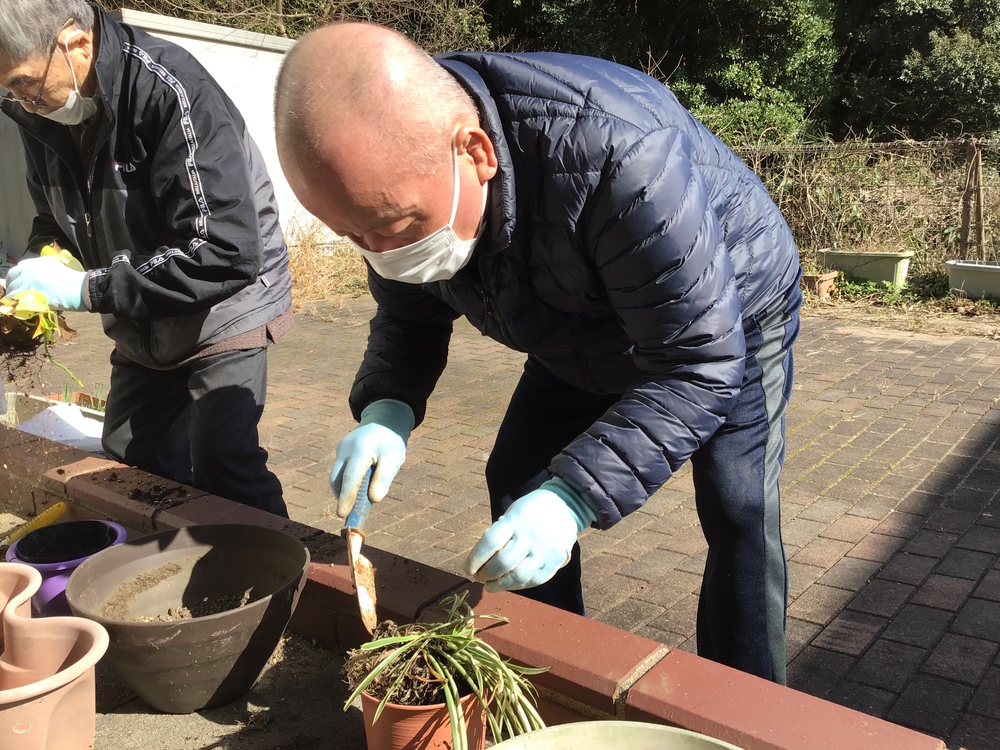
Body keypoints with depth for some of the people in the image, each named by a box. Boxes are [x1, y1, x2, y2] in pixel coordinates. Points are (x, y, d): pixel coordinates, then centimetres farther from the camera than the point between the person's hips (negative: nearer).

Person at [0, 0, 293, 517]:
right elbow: (53, 220, 11)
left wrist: (85, 288, -28)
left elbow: (227, 254, -32)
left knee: (221, 463, -18)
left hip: (224, 312, -7)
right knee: (131, 465, 13)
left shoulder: (171, 91, -27)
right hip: (140, 330, 8)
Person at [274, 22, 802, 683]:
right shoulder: (395, 173, -23)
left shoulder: (619, 156, -45)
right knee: (517, 485, 3)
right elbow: (410, 318, -6)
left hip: (727, 319, -5)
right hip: (586, 327, 6)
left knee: (738, 516, -13)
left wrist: (573, 497, -46)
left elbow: (698, 363, -38)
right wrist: (386, 410, -27)